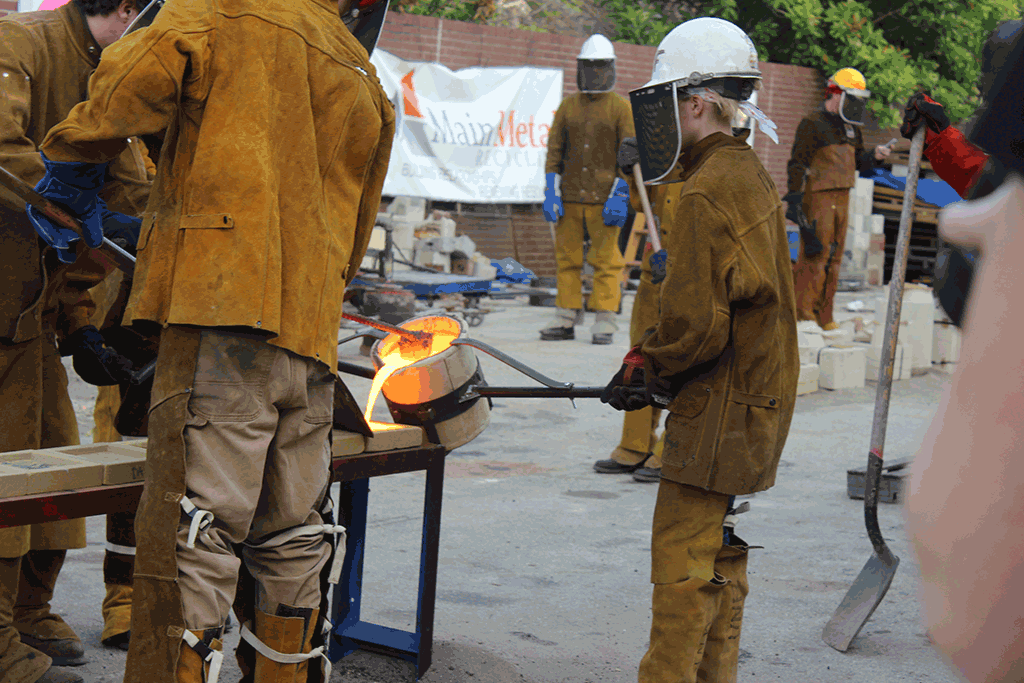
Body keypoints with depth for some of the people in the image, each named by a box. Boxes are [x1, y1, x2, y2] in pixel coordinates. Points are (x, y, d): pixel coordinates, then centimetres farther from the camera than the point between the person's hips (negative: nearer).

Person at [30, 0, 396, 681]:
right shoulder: (366, 85, 23)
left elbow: (137, 75, -13)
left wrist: (72, 159, 4)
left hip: (222, 319, -6)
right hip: (311, 341, 6)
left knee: (189, 546, -10)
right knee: (290, 545, 14)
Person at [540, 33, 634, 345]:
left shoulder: (621, 108, 0)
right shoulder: (568, 106, 10)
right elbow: (554, 153, 10)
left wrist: (620, 197, -12)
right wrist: (551, 195, 1)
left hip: (604, 199, -4)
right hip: (569, 199, 4)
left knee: (606, 261, -3)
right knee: (567, 259, 5)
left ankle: (604, 323, 1)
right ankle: (566, 320, 10)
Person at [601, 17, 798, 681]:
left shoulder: (707, 194, -19)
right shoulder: (752, 177, 12)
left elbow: (698, 327, -22)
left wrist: (646, 374, -4)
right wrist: (648, 357, 10)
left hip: (720, 408, -10)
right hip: (757, 398, 10)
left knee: (682, 561, -3)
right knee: (719, 557, 17)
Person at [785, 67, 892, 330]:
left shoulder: (851, 128, 17)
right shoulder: (812, 125, -8)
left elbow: (858, 162, 23)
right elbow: (797, 165, -12)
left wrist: (874, 156, 1)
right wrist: (795, 202, -18)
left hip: (841, 199, 8)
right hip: (817, 199, -8)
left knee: (834, 259, 8)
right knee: (814, 256, -10)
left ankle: (824, 316, 14)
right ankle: (801, 315, -4)